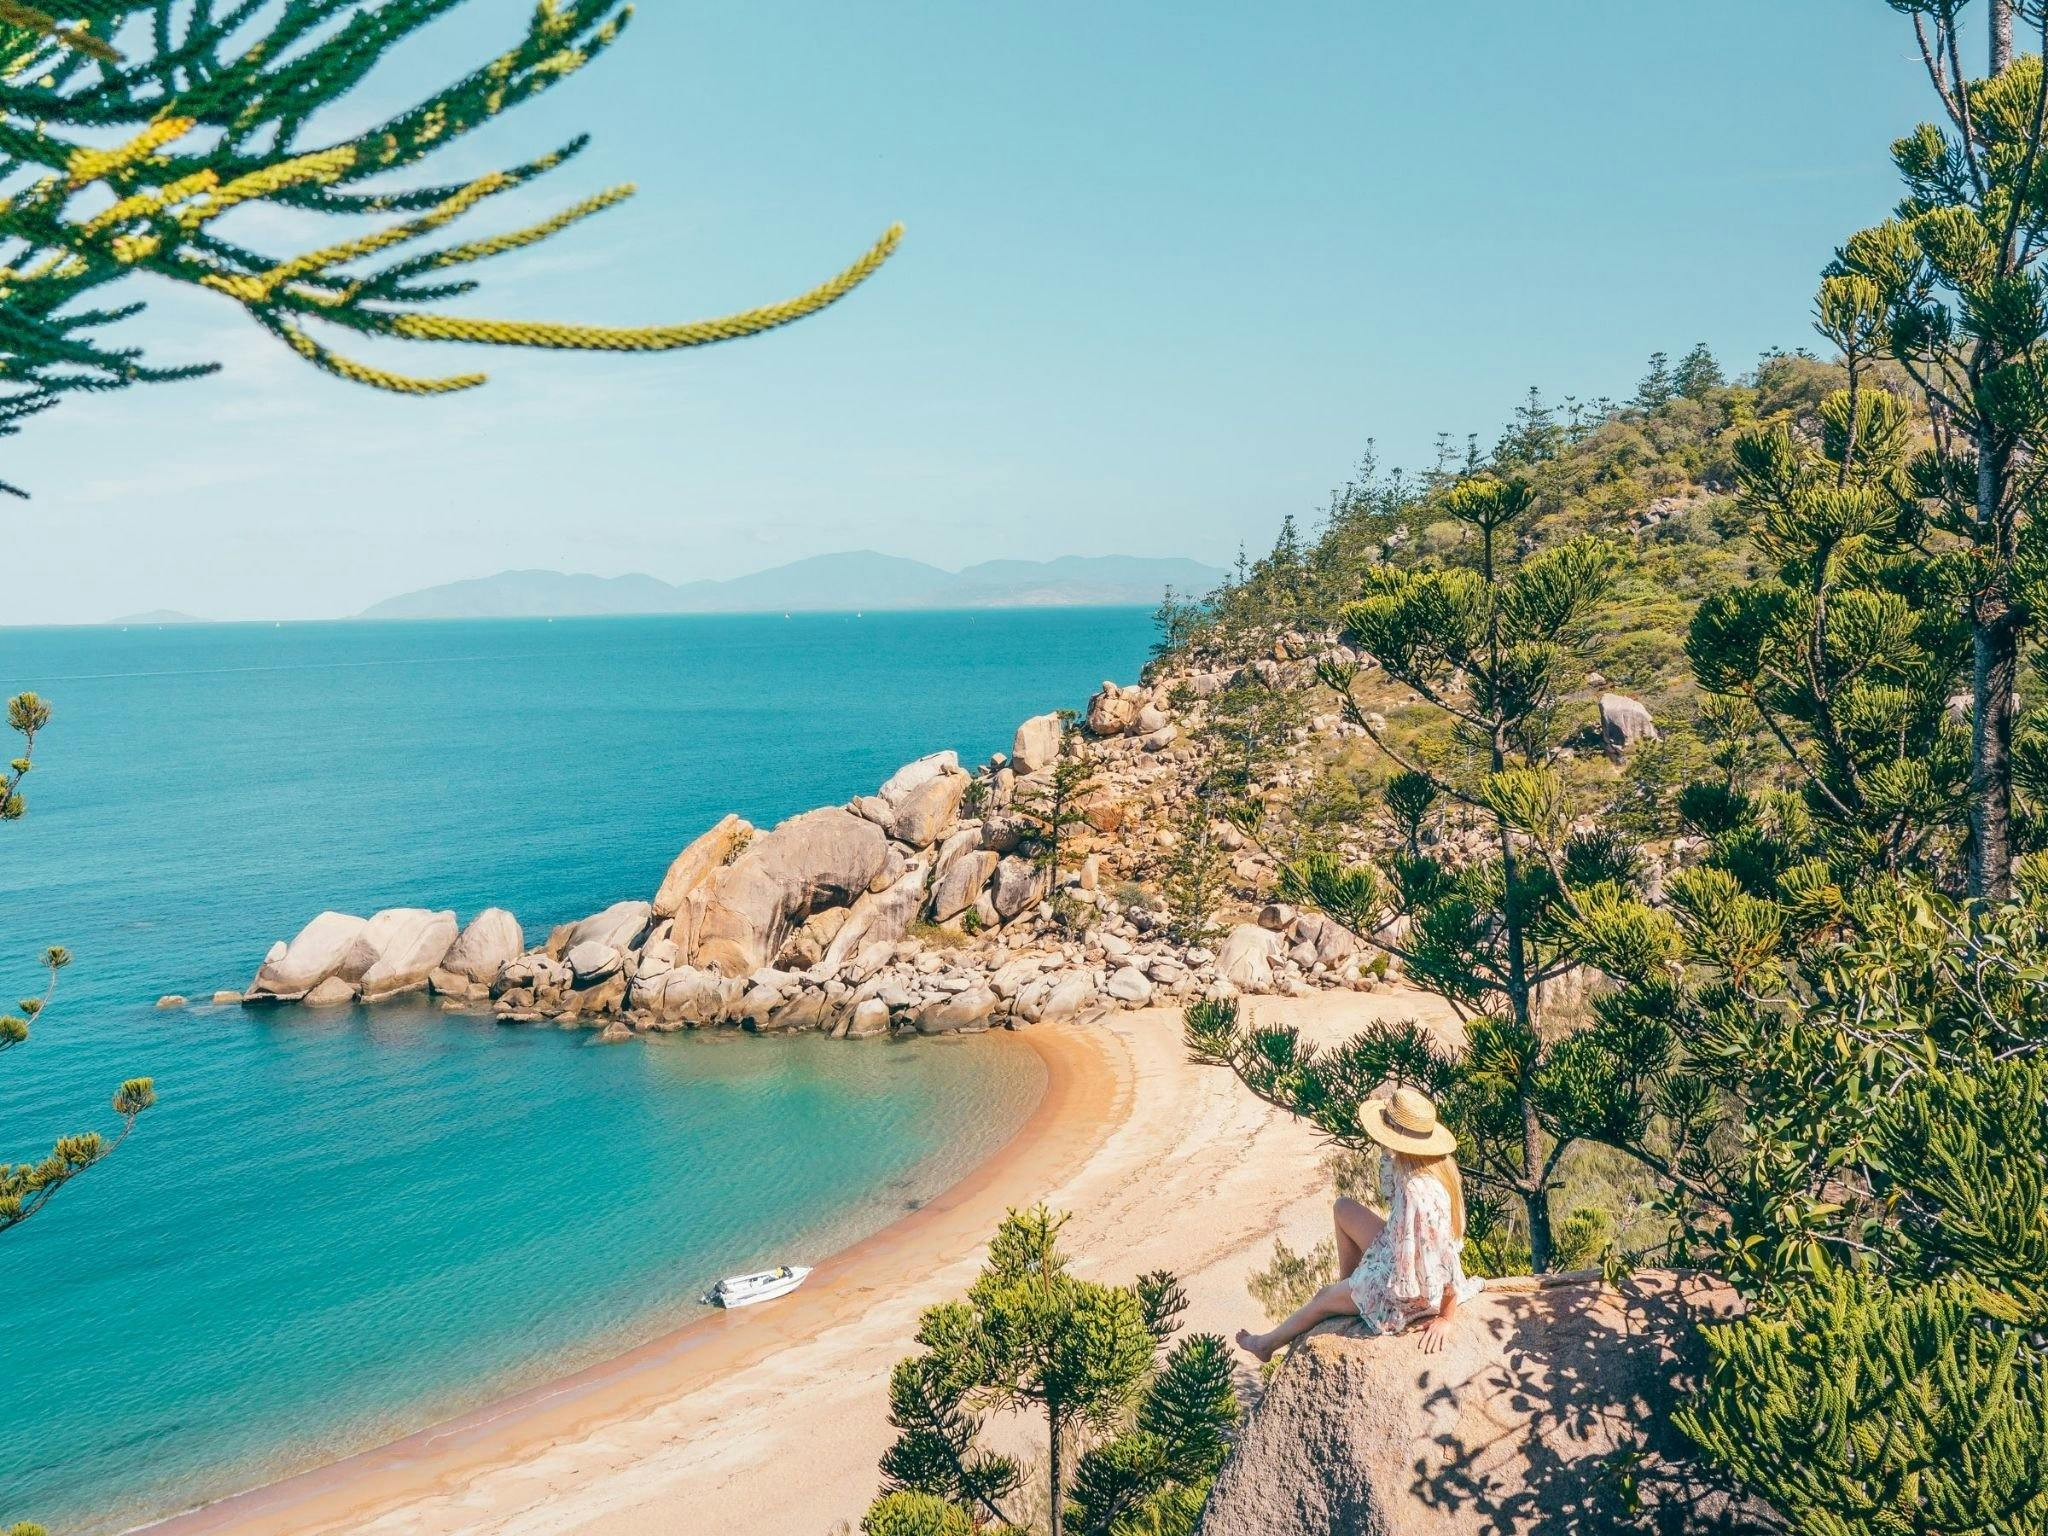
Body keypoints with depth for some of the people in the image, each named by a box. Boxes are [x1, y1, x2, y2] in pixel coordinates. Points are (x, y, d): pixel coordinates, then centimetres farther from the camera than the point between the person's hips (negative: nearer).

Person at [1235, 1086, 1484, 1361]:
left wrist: (1446, 1317, -18)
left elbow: (1448, 1259, -32)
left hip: (1409, 1293, -8)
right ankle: (1349, 1285, 36)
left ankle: (1268, 1343, 45)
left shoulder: (1416, 1193, -38)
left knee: (1324, 1297, 18)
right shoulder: (1438, 1164, -11)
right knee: (1343, 1208, 17)